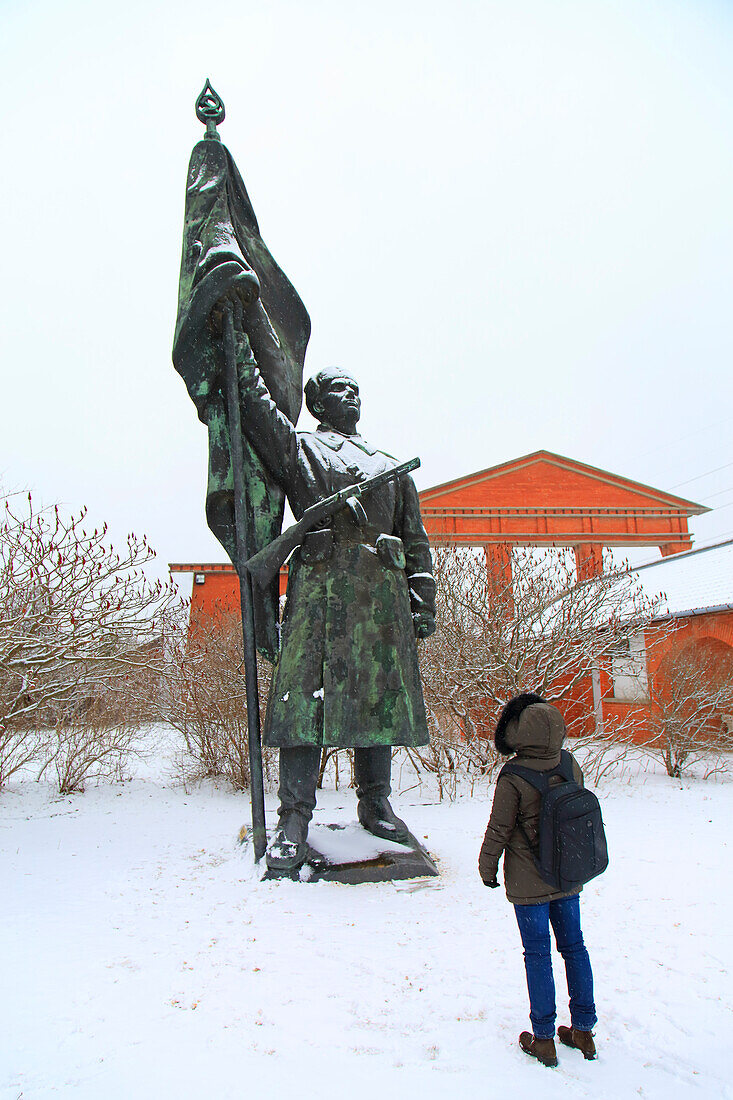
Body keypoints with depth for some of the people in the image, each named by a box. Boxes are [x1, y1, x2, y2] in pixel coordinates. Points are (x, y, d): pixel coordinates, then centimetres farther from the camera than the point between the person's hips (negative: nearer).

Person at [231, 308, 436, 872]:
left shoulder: (391, 466, 27)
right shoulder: (297, 447, 18)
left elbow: (416, 540, 22)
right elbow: (256, 406, 3)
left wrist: (424, 603, 13)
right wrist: (240, 340, 2)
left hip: (382, 590, 4)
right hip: (319, 583, -3)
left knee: (379, 692, 4)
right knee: (306, 693, -9)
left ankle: (375, 803, 17)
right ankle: (295, 817, -3)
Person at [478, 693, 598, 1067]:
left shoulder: (513, 778, -23)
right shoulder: (571, 766, -6)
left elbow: (498, 830, -14)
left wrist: (487, 868, 3)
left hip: (529, 883, -5)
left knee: (537, 954, 7)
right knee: (574, 946, 17)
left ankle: (543, 1039, 17)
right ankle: (584, 1031, 28)